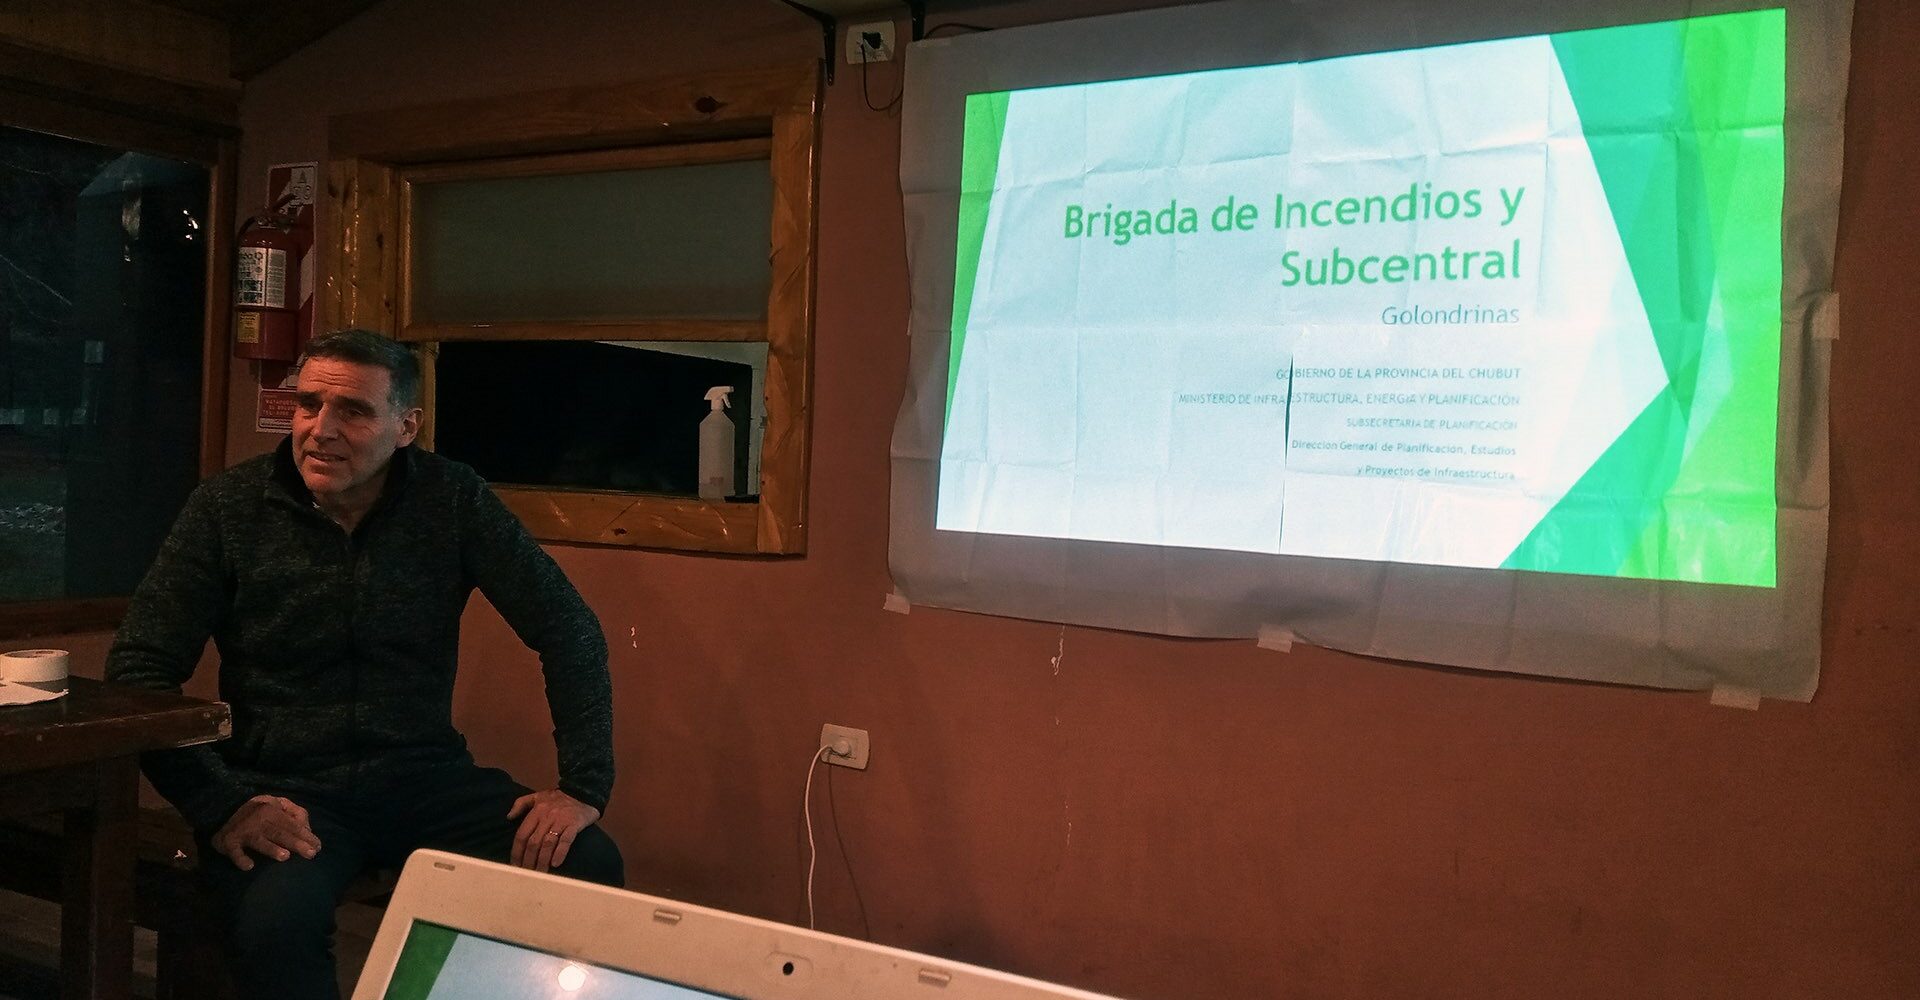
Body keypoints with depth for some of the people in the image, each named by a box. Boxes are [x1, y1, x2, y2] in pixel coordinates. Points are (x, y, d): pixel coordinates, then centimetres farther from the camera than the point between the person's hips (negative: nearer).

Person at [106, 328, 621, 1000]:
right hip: (280, 787, -1)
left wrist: (584, 786, -10)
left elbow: (567, 629, -1)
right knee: (274, 924, -35)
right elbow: (139, 669, -2)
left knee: (589, 866, -21)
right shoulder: (228, 508, -2)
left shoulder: (453, 499, -1)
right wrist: (221, 806, -16)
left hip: (424, 775, 2)